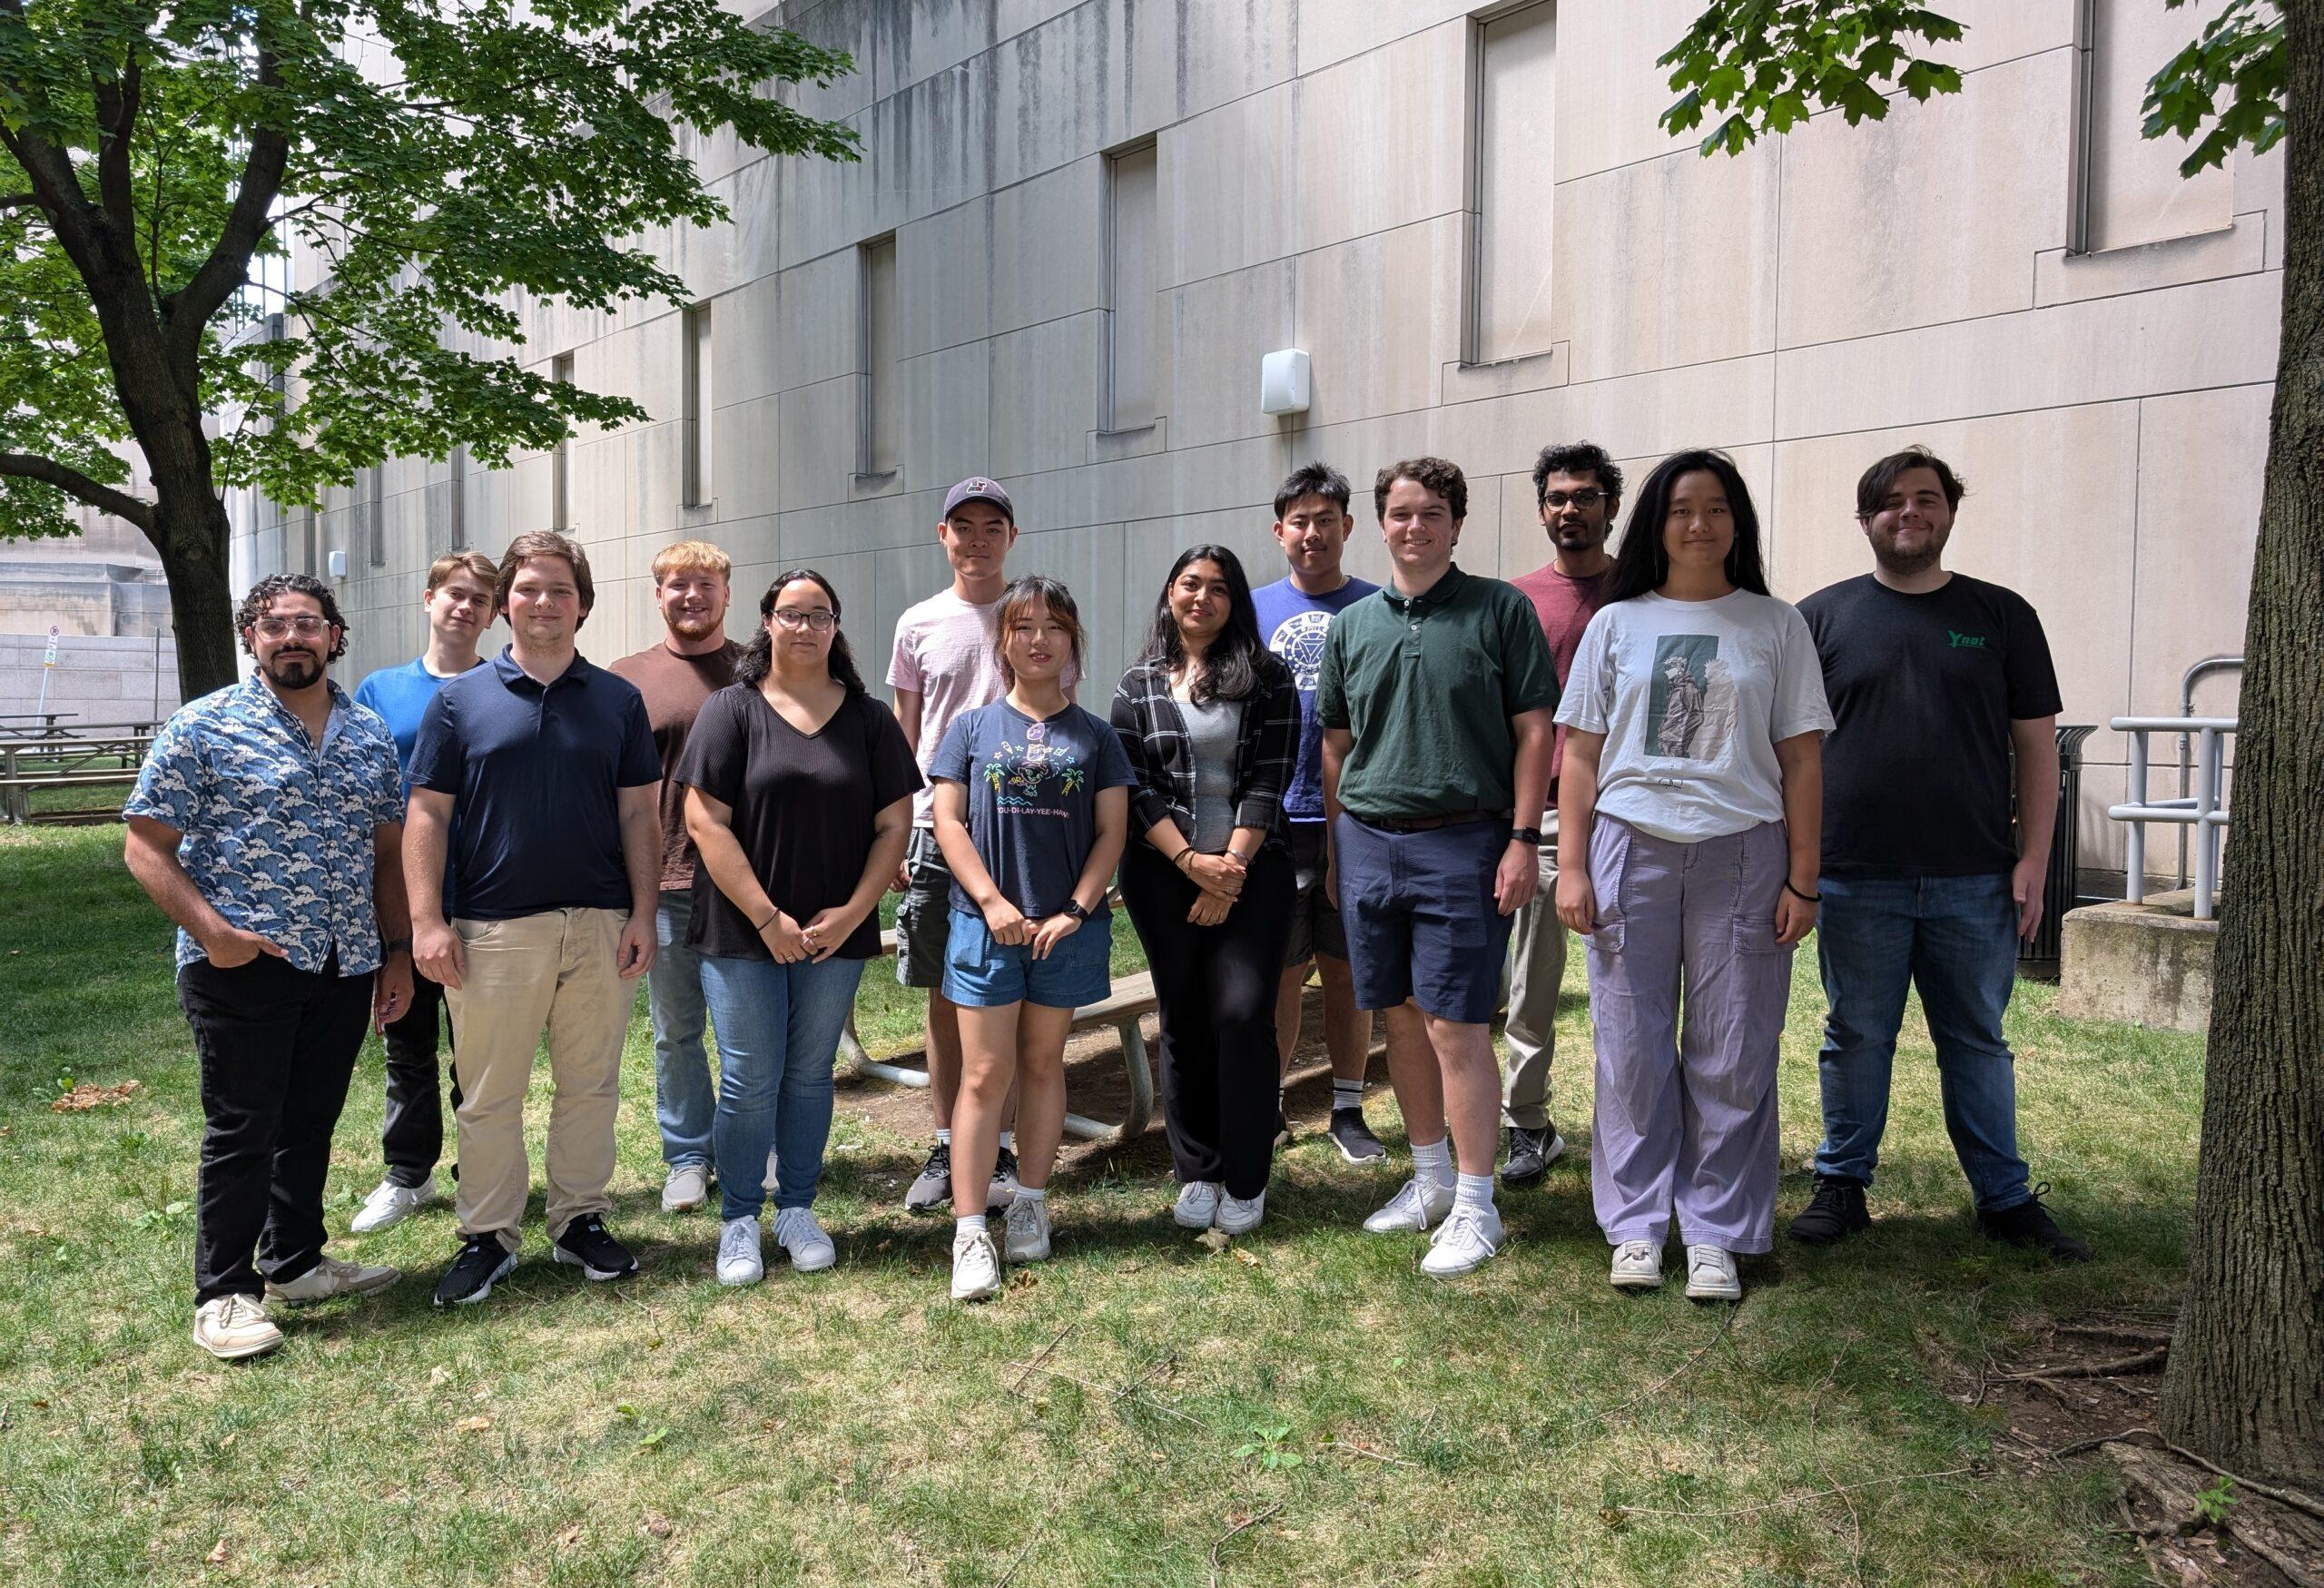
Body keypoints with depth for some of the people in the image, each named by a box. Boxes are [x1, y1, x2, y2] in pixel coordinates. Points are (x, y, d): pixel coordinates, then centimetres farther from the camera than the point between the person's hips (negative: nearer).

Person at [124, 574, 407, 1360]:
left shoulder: (371, 735, 9)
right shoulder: (203, 727, -5)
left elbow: (388, 852, 14)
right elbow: (146, 847, -6)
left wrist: (397, 951, 10)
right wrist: (211, 931, -18)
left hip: (346, 965, 5)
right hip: (243, 965, -5)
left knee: (310, 1124, 15)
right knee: (242, 1129, 1)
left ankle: (295, 1261, 31)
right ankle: (224, 1293, 14)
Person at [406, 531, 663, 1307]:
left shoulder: (618, 700, 8)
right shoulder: (460, 700, 3)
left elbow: (639, 813, 7)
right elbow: (428, 815, 1)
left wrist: (643, 913, -1)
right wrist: (427, 921, -7)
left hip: (599, 925, 2)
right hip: (494, 929, -1)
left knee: (590, 1085, 10)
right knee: (489, 1095, 6)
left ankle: (580, 1220, 24)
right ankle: (488, 1236, 19)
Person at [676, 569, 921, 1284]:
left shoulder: (869, 718, 6)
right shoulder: (732, 709, -2)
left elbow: (894, 824, 4)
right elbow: (706, 821, -9)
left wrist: (854, 912, -8)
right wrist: (767, 918, -13)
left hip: (836, 934, 2)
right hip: (742, 932, -2)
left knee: (810, 1076, 11)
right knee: (749, 1082, 2)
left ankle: (798, 1211, 26)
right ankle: (739, 1222, 18)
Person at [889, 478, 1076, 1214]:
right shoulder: (919, 624, 8)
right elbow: (903, 738, 12)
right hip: (938, 828, 2)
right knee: (944, 996, 8)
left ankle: (1000, 1150, 15)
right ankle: (947, 1148, 19)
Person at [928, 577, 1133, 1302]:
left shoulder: (1094, 736, 6)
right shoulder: (972, 727, 5)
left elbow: (1112, 829, 3)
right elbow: (948, 819, 0)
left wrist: (1077, 909, -8)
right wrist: (992, 901, -11)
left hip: (1066, 927, 1)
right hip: (987, 923, -1)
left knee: (1042, 1063, 12)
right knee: (985, 1074, -2)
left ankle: (1031, 1204, 25)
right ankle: (970, 1232, 1)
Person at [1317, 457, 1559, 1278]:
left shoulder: (1501, 610, 0)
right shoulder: (1352, 624, 12)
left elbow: (1534, 730, -2)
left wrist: (1523, 839, -9)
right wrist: (1335, 849, 13)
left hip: (1462, 842, -4)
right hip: (1368, 840, 5)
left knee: (1455, 1025, -4)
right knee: (1402, 1017, 12)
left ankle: (1475, 1206, 9)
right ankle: (1430, 1177, 28)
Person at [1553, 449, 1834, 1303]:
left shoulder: (1774, 625, 7)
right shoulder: (1617, 623, 9)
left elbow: (1801, 761, 5)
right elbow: (1580, 755, 7)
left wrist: (1802, 880, -1)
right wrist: (1572, 868, 0)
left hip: (1742, 852, 0)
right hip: (1631, 848, 1)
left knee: (1733, 1055, 3)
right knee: (1632, 1049, 4)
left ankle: (1716, 1235, 15)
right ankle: (1636, 1227, 17)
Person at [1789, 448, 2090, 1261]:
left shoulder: (2002, 616, 7)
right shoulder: (1822, 616, 4)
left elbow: (2035, 747, 7)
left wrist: (2032, 861, 0)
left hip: (1974, 881, 1)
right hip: (1856, 879, -1)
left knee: (1978, 1043, 11)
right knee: (1856, 1040, 9)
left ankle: (2005, 1195, 23)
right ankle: (1842, 1184, 22)